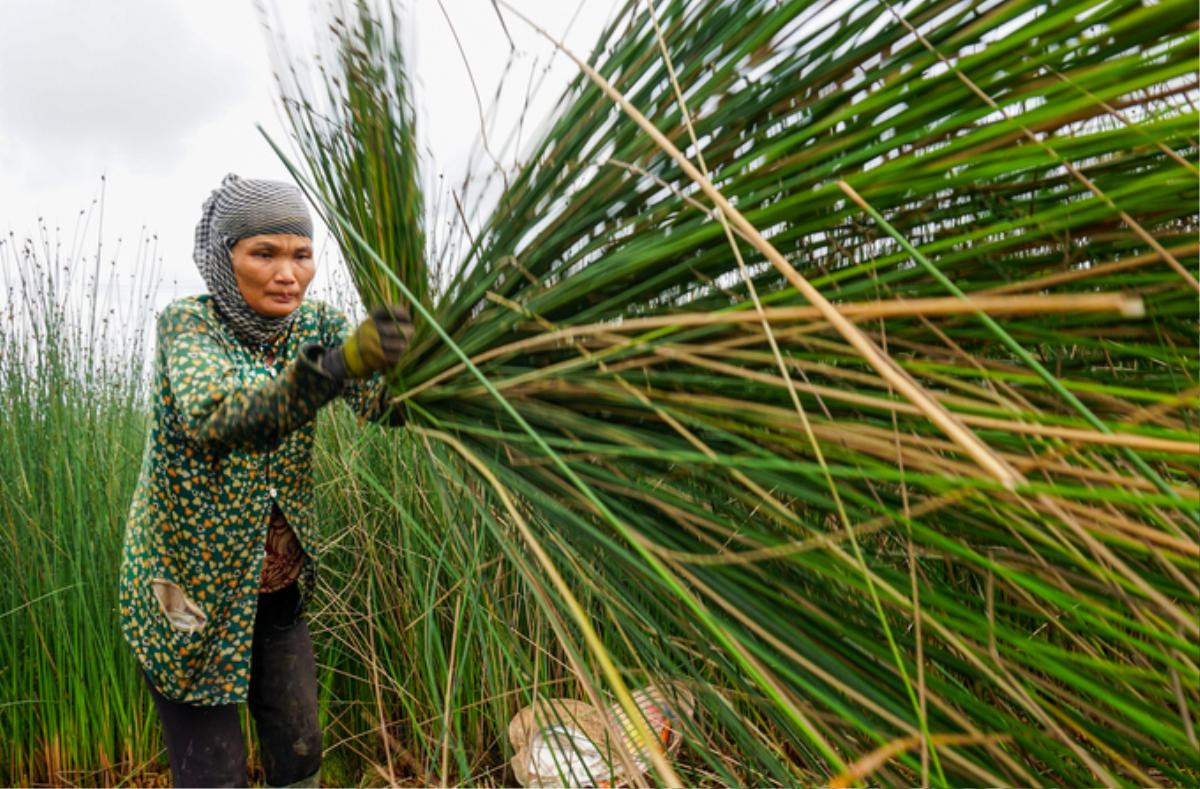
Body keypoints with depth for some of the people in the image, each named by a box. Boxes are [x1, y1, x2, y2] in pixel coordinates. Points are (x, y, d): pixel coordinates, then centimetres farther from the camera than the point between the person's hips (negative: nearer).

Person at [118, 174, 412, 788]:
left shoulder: (316, 325, -5)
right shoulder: (187, 323, -17)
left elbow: (386, 398, -21)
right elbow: (211, 414, -38)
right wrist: (337, 364, -55)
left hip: (279, 588, 4)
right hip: (192, 593, -4)